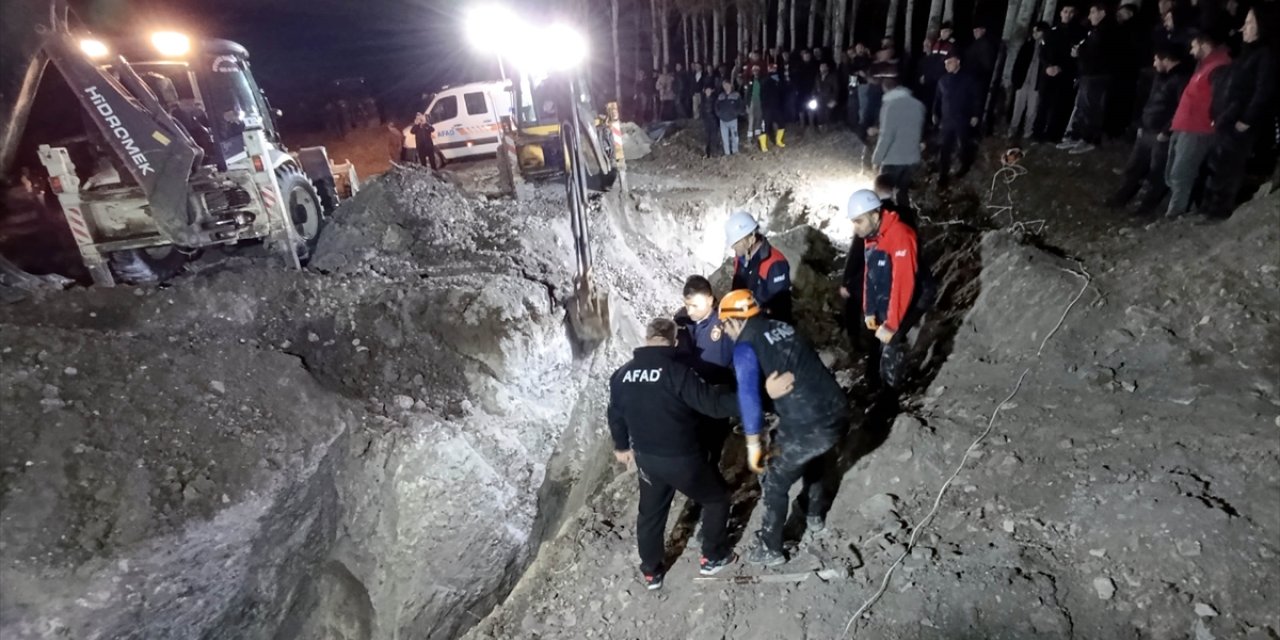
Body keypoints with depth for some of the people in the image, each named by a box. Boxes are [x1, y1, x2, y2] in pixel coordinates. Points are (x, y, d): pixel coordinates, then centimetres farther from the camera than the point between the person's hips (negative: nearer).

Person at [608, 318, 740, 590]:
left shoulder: (621, 374, -2)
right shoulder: (677, 372, -23)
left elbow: (615, 415, 11)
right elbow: (714, 404, -27)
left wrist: (621, 446, 27)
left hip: (646, 458, 6)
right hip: (683, 458, -5)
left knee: (650, 513, 25)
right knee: (716, 499, 21)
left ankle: (651, 572, 40)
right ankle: (712, 557, 34)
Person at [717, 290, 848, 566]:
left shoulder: (746, 345, -9)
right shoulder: (784, 327, 11)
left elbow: (749, 396, -14)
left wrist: (753, 444, -7)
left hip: (806, 427, -7)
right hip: (838, 412, 7)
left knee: (774, 485, 16)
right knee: (814, 463, 35)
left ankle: (770, 549, 30)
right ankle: (815, 515, 57)